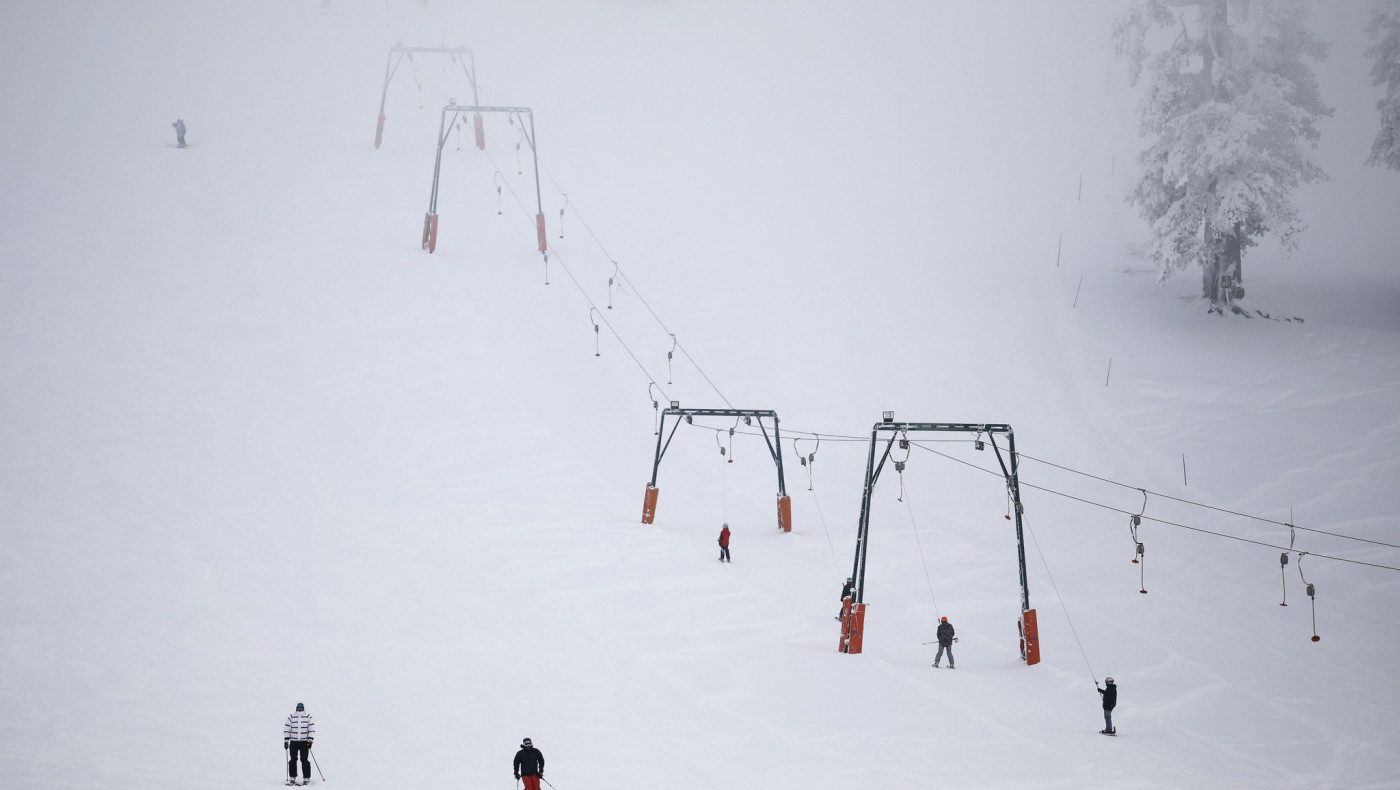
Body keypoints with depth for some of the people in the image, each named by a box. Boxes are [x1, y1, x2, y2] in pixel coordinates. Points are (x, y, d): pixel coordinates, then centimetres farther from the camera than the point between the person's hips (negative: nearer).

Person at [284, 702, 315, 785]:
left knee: (304, 760, -6)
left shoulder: (308, 717, 4)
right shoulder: (291, 717, 5)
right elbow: (286, 728, 8)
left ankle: (306, 778, -2)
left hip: (304, 742, -2)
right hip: (293, 742, 2)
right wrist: (286, 740, 2)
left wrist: (310, 739, -7)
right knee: (293, 760, 1)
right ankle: (292, 778, 9)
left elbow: (312, 729, 2)